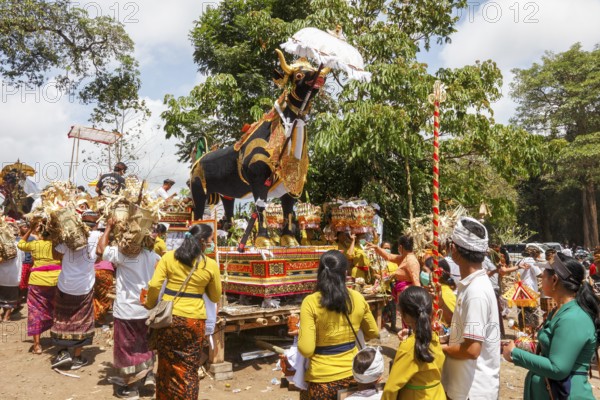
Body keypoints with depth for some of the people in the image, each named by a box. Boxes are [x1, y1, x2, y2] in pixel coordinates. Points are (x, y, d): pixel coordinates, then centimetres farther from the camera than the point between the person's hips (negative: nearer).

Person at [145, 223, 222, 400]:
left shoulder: (169, 256, -2)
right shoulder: (211, 265, -5)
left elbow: (154, 285, -7)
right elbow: (215, 297, 4)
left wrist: (150, 305, 9)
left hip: (168, 317, 2)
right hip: (193, 320, -2)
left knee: (166, 365, 19)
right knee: (189, 369, 12)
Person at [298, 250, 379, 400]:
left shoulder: (310, 302, -18)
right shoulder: (358, 298, -7)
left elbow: (306, 350, -20)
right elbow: (373, 333, 9)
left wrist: (300, 335, 0)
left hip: (322, 379, -3)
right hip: (352, 373, 3)